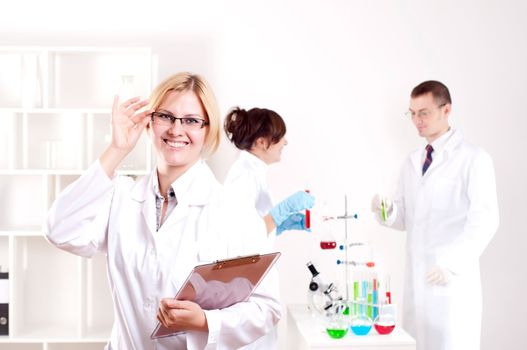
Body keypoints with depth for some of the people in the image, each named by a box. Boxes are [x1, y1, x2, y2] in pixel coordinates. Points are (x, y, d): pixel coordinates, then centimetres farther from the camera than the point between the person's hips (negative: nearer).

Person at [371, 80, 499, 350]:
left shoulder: (473, 159, -5)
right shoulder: (411, 163, 15)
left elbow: (484, 219, -13)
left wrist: (453, 264, -21)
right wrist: (386, 210, -6)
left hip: (453, 278, -6)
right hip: (416, 276, 6)